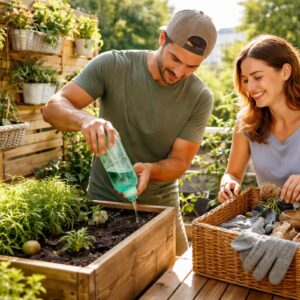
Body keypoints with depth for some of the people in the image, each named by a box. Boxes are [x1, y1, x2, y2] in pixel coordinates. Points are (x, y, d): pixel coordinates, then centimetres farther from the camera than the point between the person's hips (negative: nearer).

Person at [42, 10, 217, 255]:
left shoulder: (200, 98, -13)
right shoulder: (112, 65, -15)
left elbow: (179, 162, -10)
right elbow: (53, 108, -18)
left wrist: (149, 169, -32)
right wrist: (85, 120, -40)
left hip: (161, 207, 2)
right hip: (103, 200, -1)